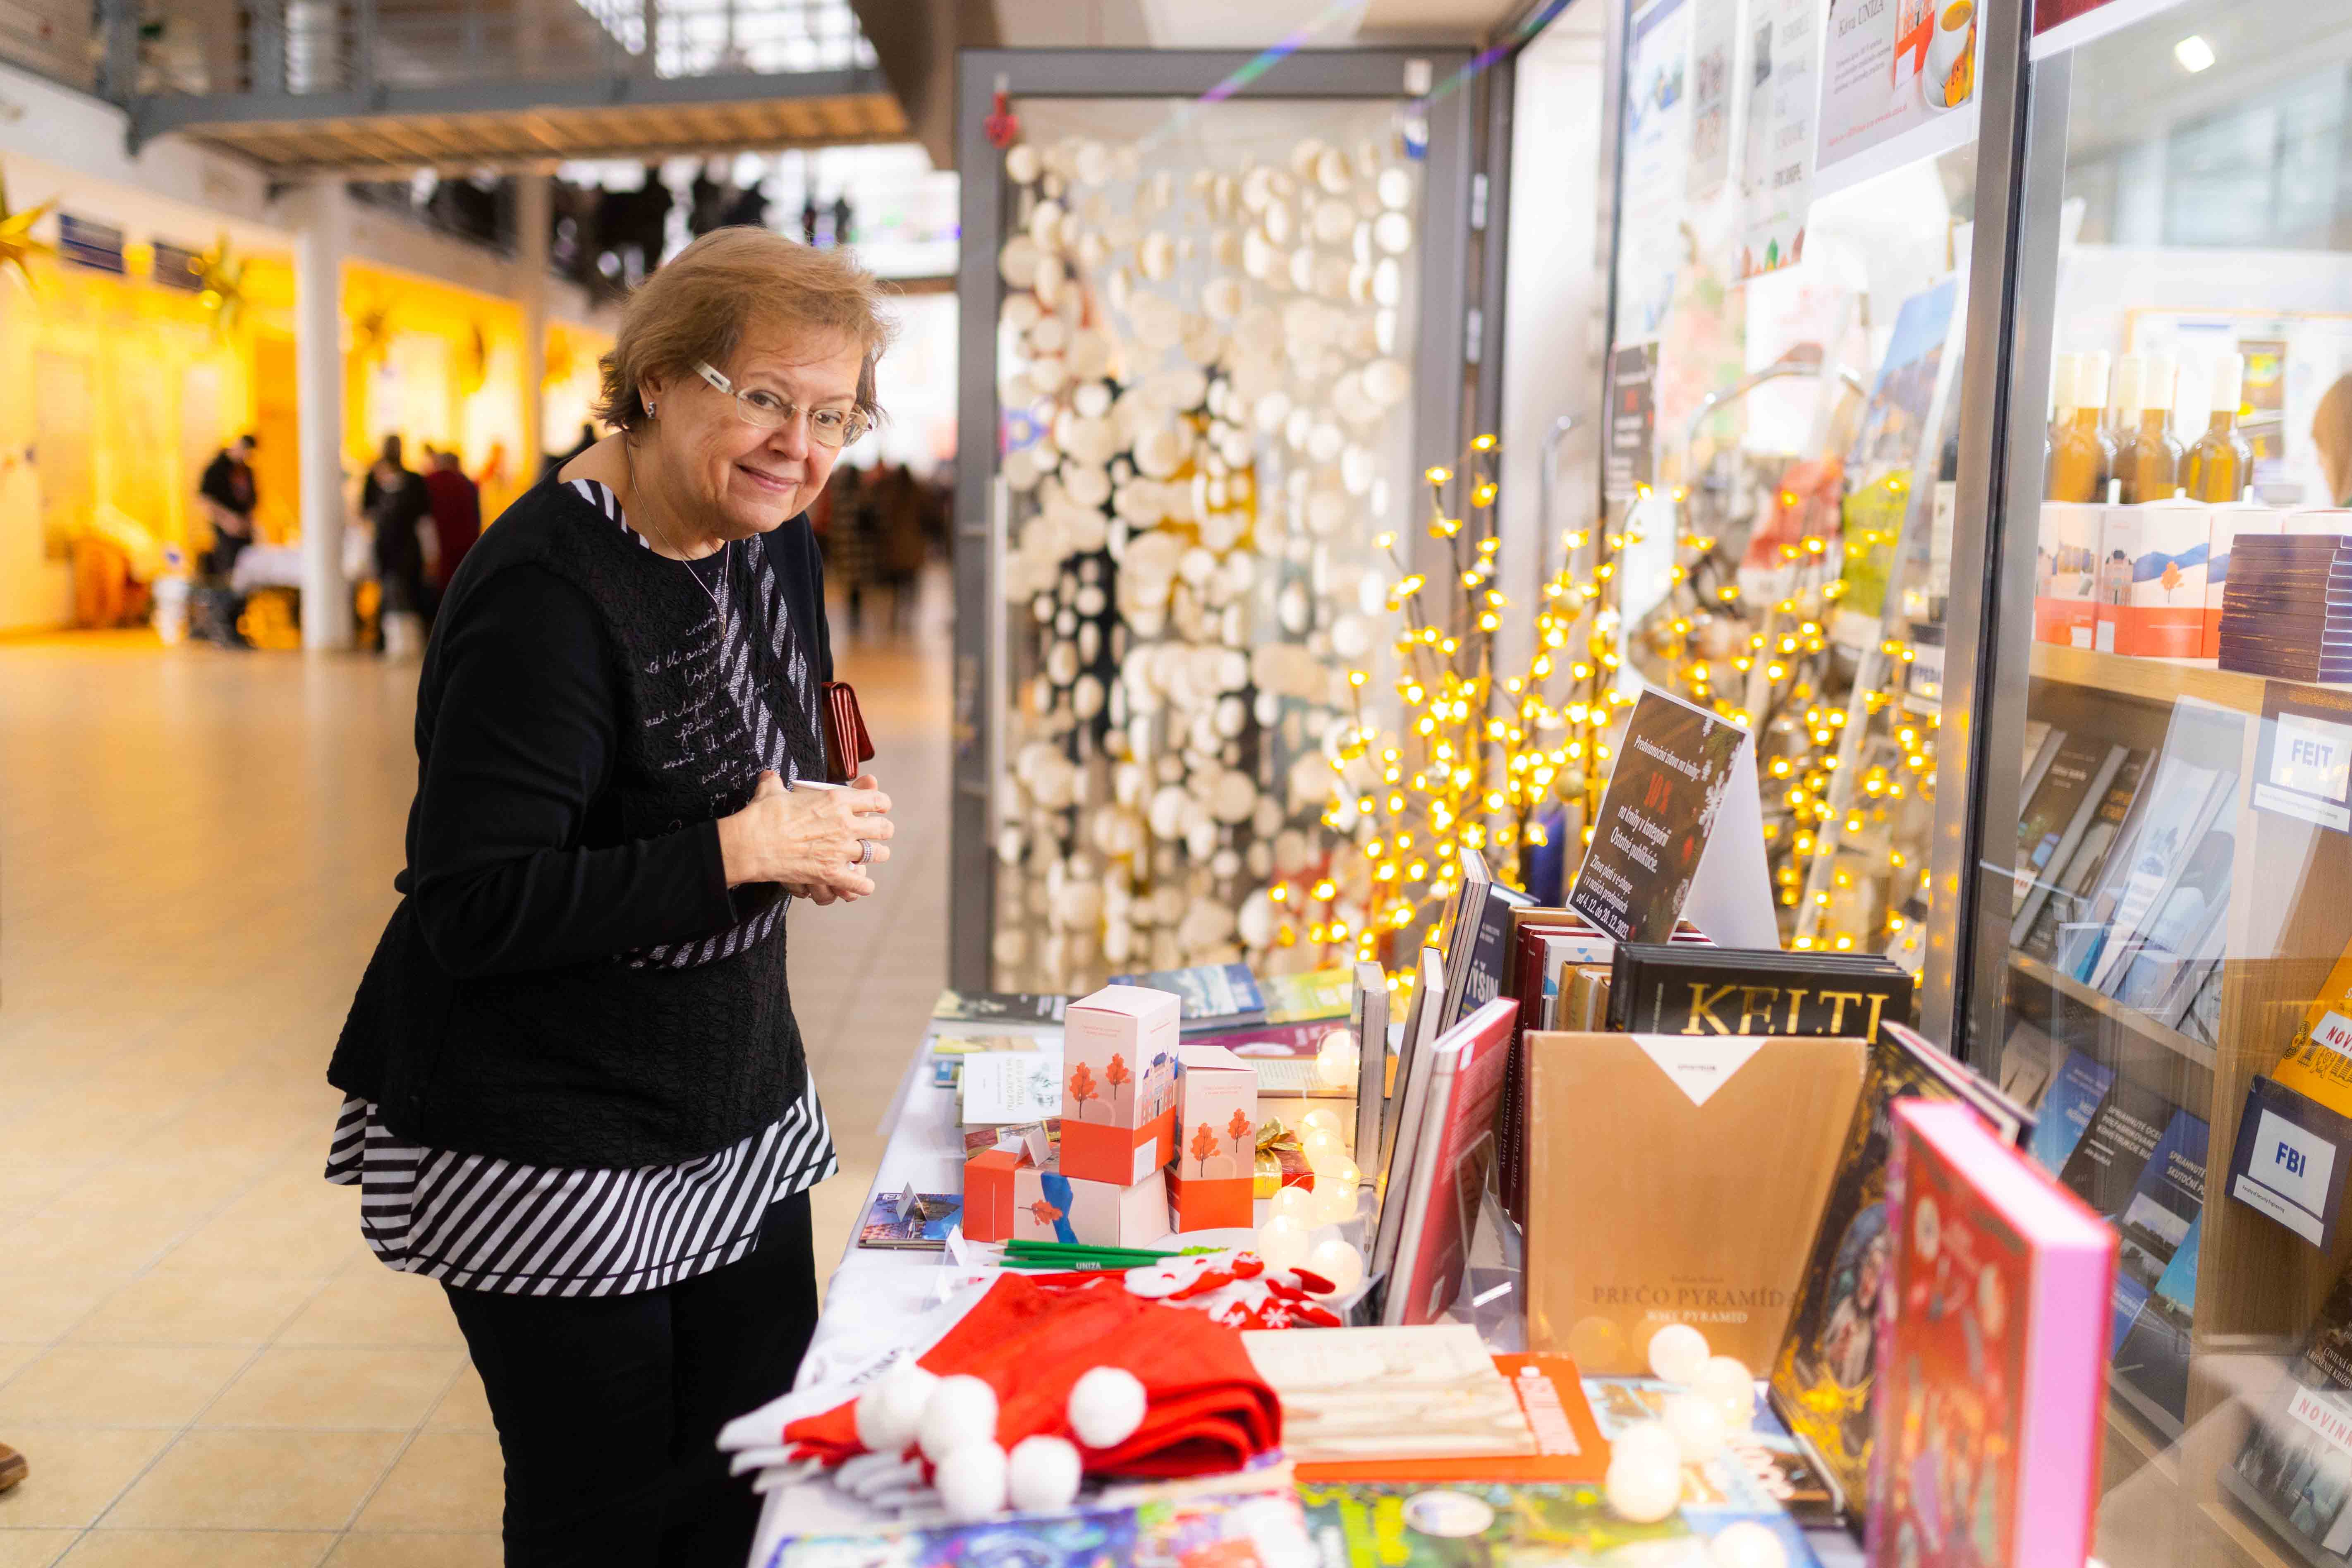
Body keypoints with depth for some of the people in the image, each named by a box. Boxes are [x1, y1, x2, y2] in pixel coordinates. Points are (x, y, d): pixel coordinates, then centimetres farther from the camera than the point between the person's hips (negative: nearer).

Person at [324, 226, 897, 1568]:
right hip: (549, 1142, -7)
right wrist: (738, 851, -26)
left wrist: (826, 834, -4)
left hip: (741, 1107, 8)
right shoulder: (547, 593, -23)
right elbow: (475, 913, -25)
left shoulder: (775, 541, 3)